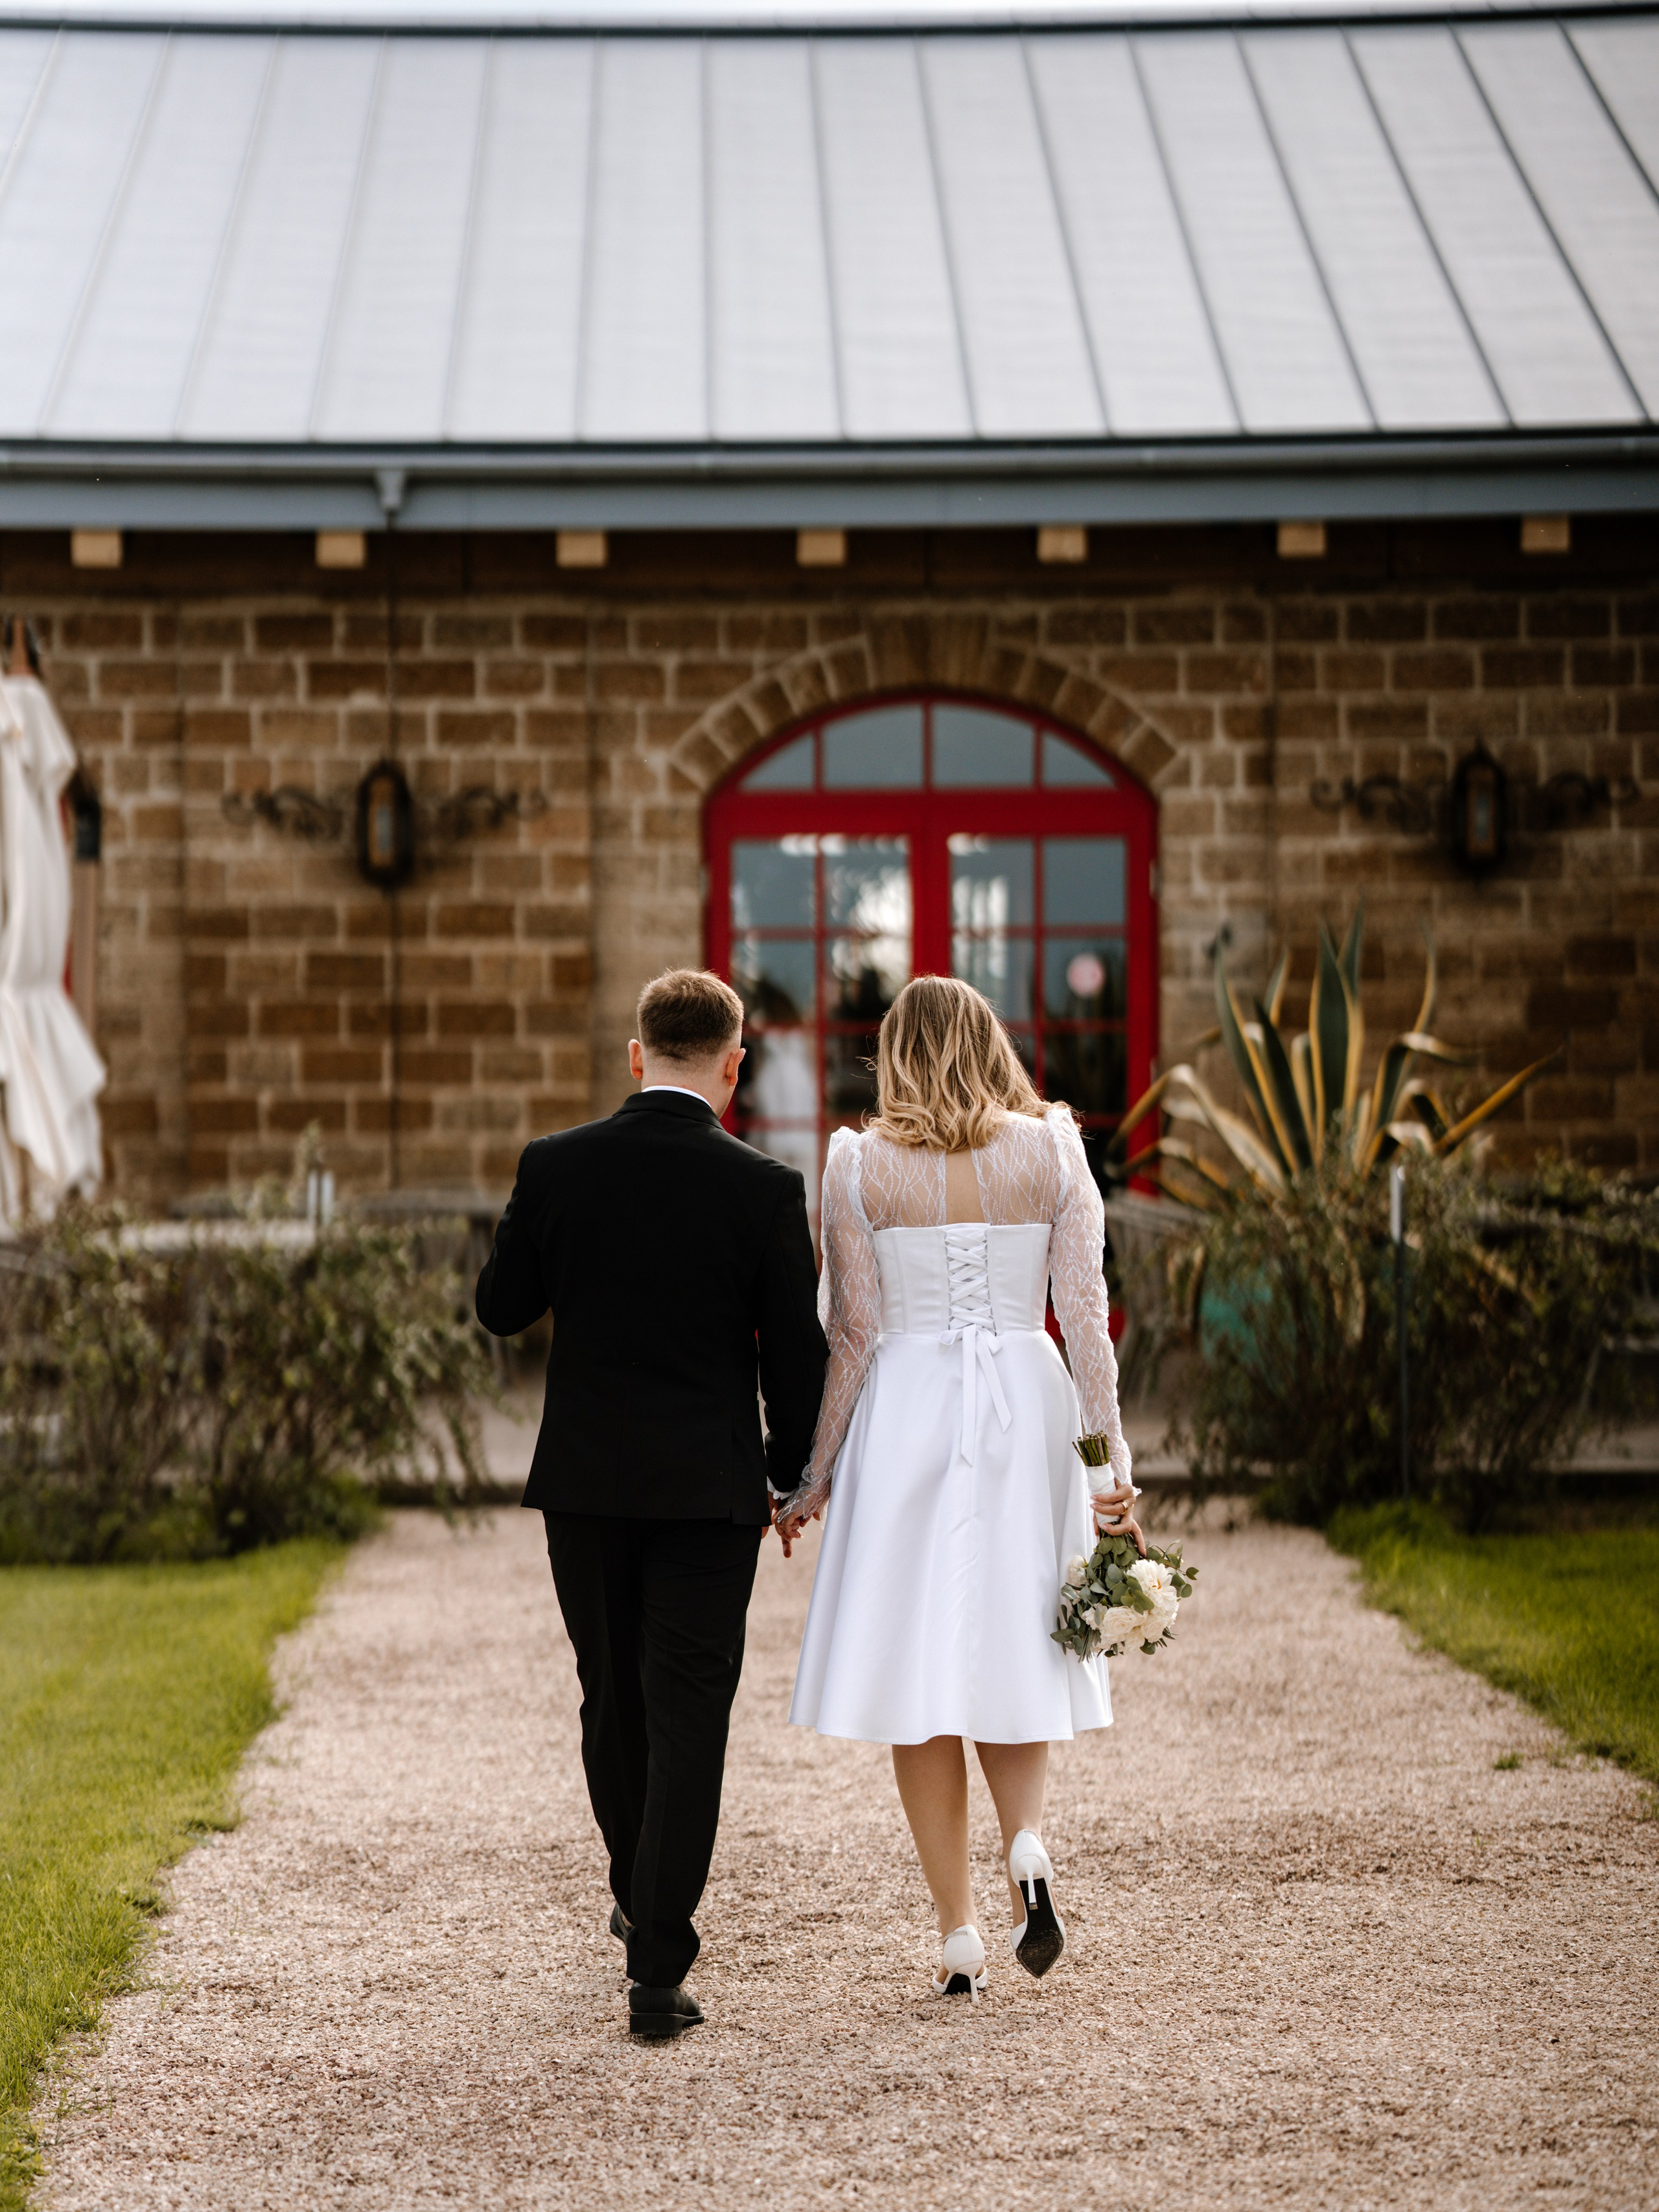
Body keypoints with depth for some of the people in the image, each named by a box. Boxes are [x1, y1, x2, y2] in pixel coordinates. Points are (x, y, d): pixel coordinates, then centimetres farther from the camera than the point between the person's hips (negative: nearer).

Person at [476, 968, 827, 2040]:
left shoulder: (555, 1168, -5)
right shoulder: (764, 1189, -10)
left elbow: (502, 1308, 6)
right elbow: (797, 1349, -5)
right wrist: (791, 1472, 10)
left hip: (586, 1481, 3)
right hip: (709, 1489, -3)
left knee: (614, 1700, 21)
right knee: (689, 1718, 0)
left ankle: (639, 1899, 40)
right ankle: (658, 1970, -4)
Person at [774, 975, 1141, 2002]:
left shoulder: (861, 1164, -3)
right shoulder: (1053, 1150, 1)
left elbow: (852, 1331, -4)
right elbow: (1087, 1314, -2)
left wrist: (814, 1473, 3)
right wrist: (1111, 1458, 1)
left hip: (907, 1411, -1)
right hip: (1027, 1407, 2)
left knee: (918, 1666, 5)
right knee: (1013, 1651, 15)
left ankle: (960, 1934, 6)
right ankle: (1029, 1843, -11)